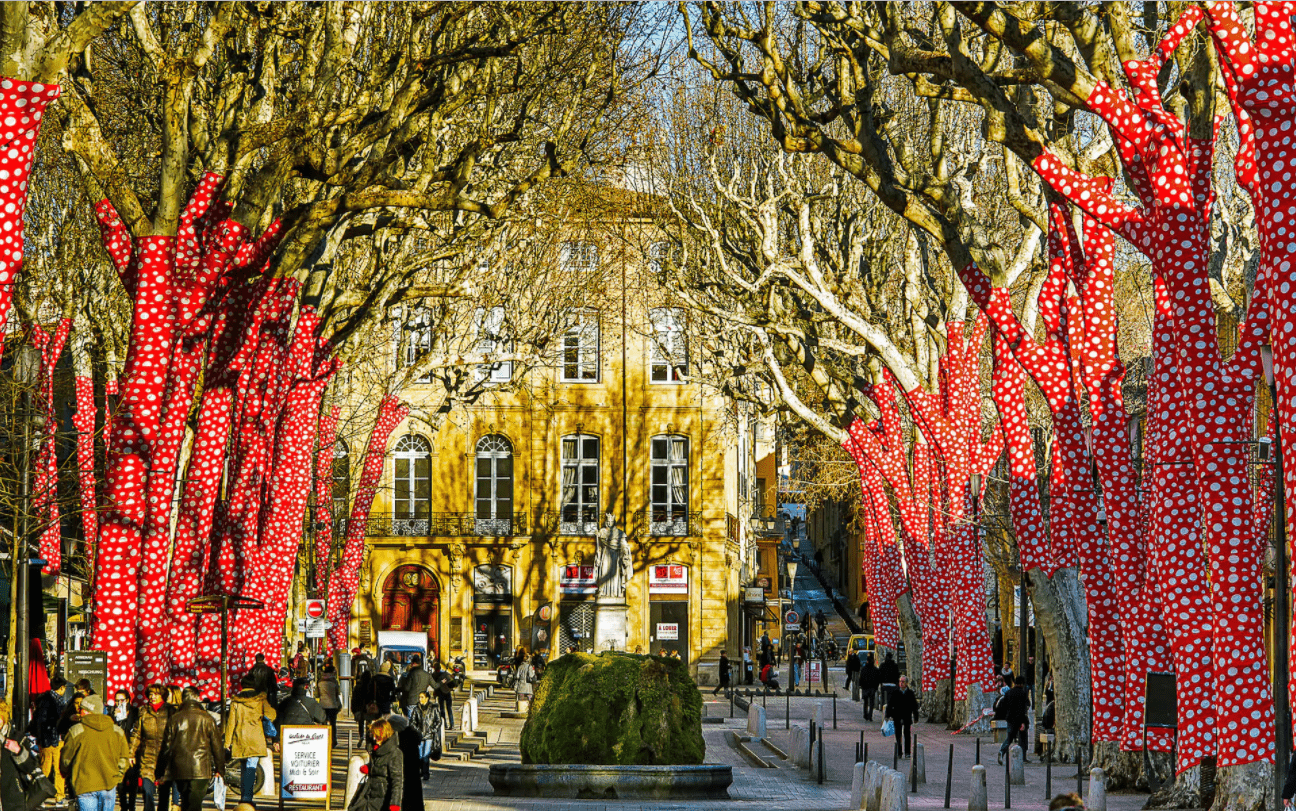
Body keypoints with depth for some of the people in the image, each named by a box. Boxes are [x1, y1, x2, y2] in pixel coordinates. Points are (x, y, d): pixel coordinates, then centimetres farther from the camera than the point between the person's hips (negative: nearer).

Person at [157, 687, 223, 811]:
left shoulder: (175, 719, 2)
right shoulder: (207, 719, -1)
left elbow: (166, 745, 5)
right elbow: (217, 745, 3)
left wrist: (162, 769, 14)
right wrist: (220, 768, 13)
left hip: (179, 768, 2)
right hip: (201, 769, -2)